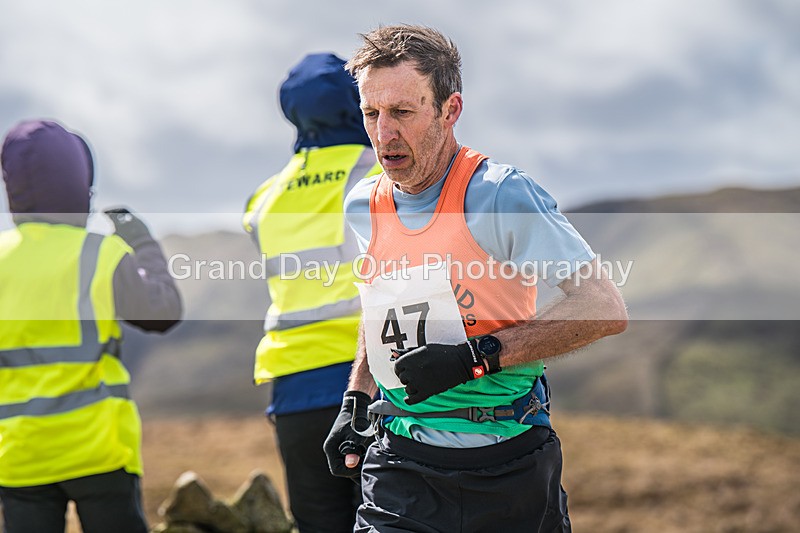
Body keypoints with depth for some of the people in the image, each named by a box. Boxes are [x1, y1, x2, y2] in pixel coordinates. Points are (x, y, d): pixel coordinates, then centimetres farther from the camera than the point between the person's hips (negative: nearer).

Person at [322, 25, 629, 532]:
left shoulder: (502, 194, -12)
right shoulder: (363, 208, 6)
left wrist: (477, 356, -21)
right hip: (401, 467, 4)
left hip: (510, 469, -3)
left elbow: (606, 309, -18)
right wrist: (355, 403, 15)